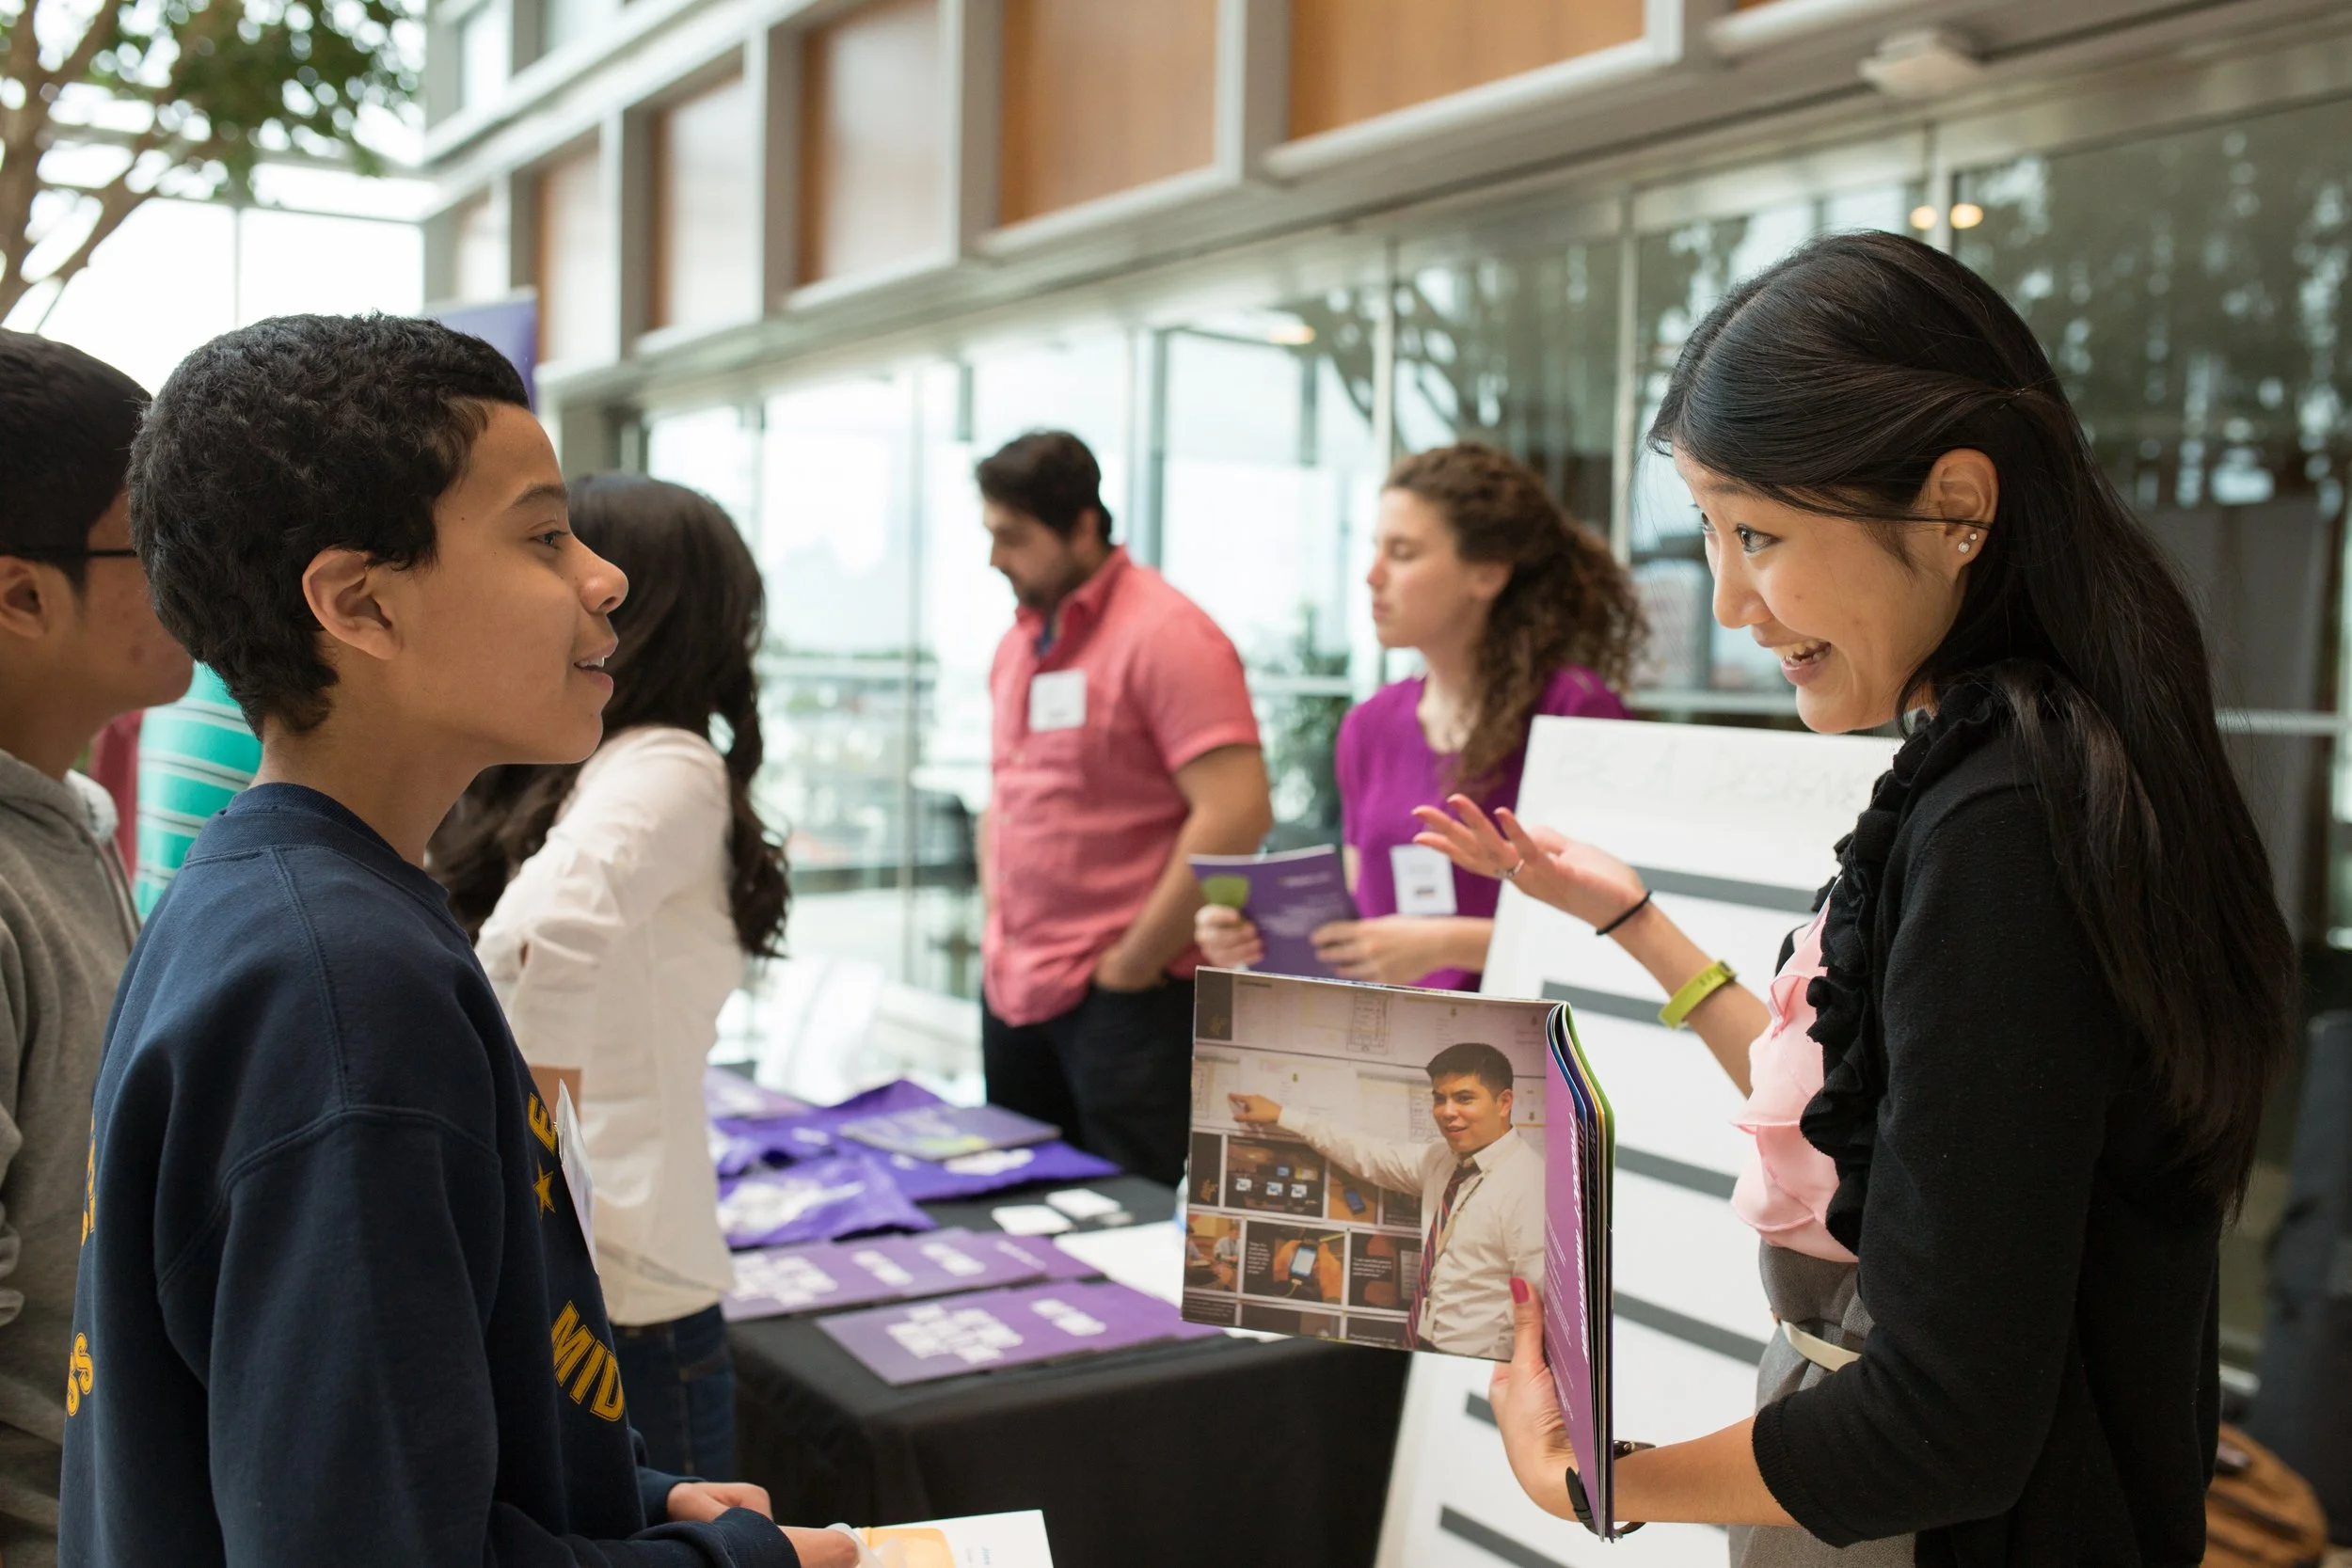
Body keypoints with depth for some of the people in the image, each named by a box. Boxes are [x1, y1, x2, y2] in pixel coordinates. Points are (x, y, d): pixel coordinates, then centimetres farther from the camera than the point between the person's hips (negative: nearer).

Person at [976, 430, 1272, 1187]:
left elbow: (1236, 814, -22)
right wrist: (996, 923, 11)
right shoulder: (1018, 641, 12)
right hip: (1014, 990, 8)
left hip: (1128, 999, -8)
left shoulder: (1165, 634, -14)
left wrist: (1132, 964, -17)